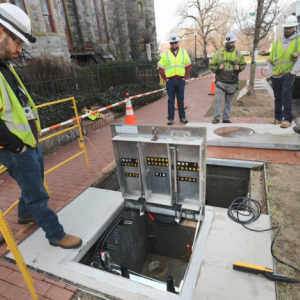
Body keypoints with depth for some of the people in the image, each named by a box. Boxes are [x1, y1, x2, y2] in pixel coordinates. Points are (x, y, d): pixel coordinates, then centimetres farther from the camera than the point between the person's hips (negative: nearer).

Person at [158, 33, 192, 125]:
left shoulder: (183, 52, 10)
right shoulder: (165, 53, 5)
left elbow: (189, 66, 13)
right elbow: (160, 68, 4)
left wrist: (185, 77, 3)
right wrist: (165, 79, -3)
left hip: (180, 80, 1)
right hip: (170, 80, -1)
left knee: (181, 99, 6)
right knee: (171, 100, 2)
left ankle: (182, 117, 14)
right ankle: (170, 118, 7)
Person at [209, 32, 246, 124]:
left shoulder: (238, 54, 7)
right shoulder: (219, 53, 2)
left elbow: (243, 64, 18)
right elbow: (211, 65, 5)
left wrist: (239, 68, -5)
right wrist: (218, 68, -14)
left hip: (232, 83, 2)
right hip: (220, 82, -2)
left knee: (228, 101, 8)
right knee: (218, 100, -9)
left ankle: (226, 118, 17)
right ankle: (216, 117, 0)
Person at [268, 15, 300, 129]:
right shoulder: (277, 42, 11)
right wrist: (271, 74, 6)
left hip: (289, 74, -4)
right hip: (276, 75, 4)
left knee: (286, 94, -21)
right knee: (278, 97, 12)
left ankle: (288, 119, -15)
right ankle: (278, 118, 26)